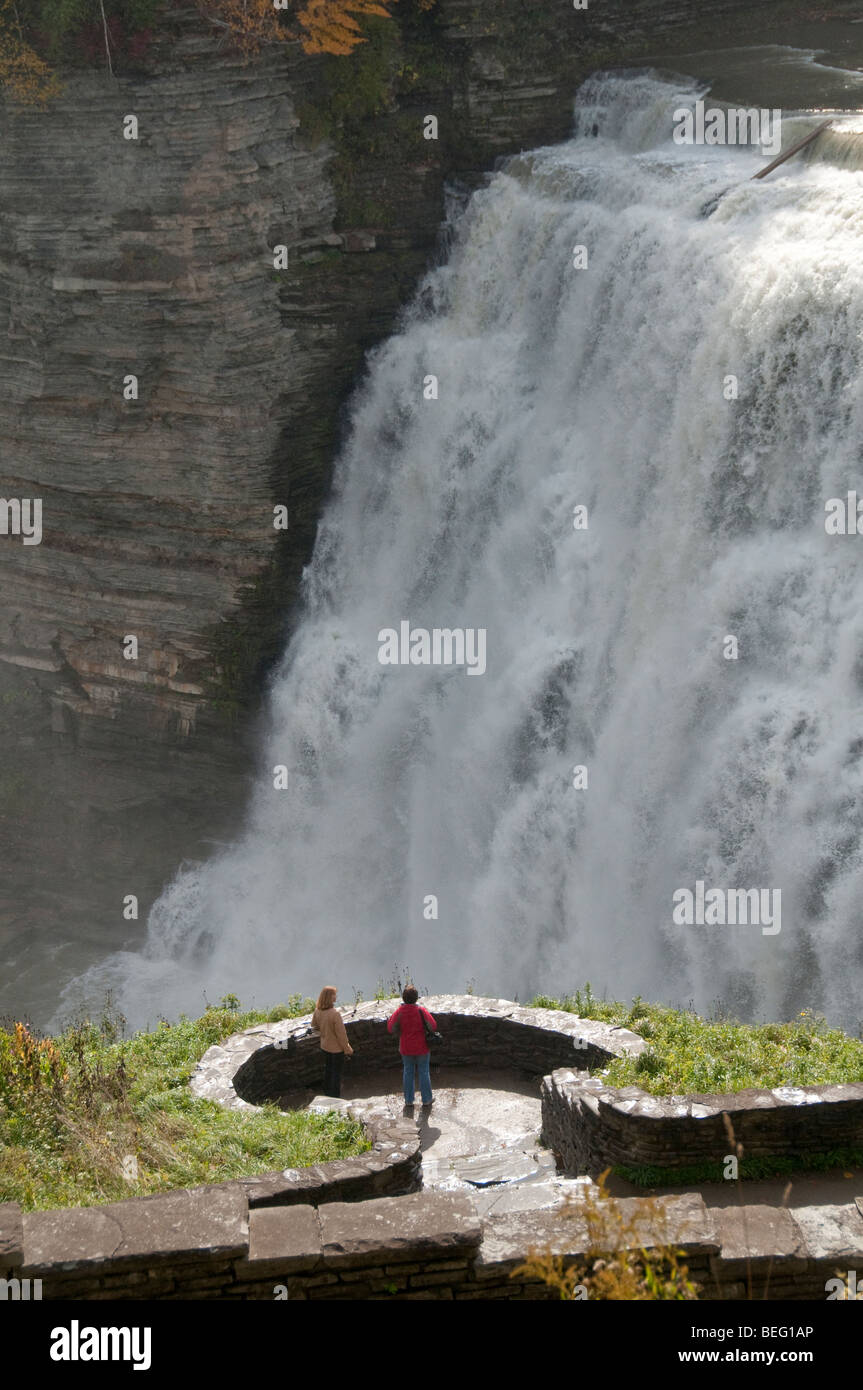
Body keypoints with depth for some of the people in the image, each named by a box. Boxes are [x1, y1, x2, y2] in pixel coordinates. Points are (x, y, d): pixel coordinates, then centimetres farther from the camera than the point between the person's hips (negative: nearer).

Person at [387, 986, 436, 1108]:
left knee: (408, 1073, 16)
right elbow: (433, 1025, -18)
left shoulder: (399, 1012, -13)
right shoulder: (421, 1010, -17)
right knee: (424, 1072, 12)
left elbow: (390, 1028, -12)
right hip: (422, 1048, -2)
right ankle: (426, 1099, 20)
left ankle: (409, 1099, 21)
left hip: (406, 1048, 2)